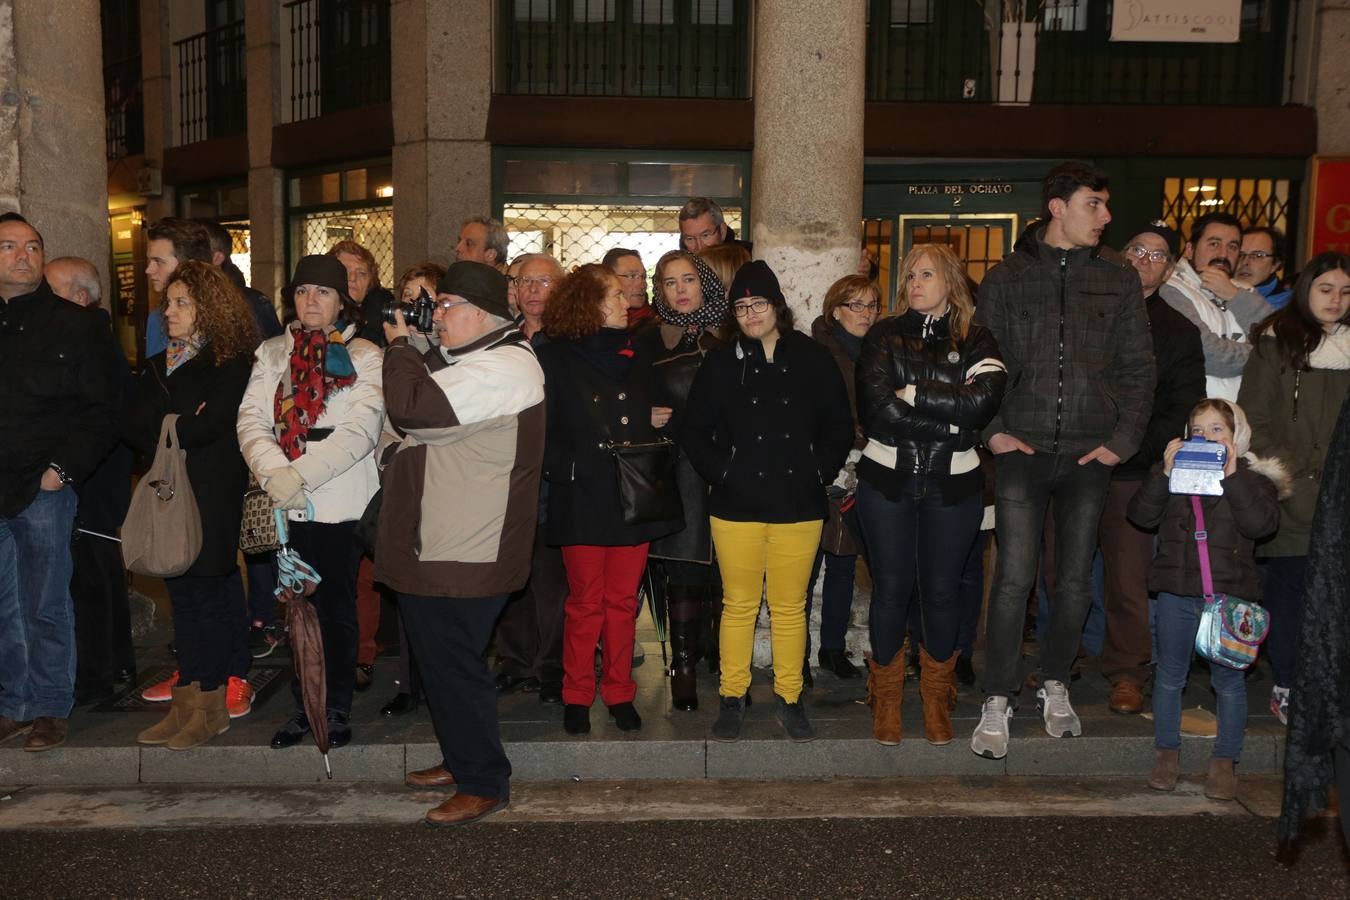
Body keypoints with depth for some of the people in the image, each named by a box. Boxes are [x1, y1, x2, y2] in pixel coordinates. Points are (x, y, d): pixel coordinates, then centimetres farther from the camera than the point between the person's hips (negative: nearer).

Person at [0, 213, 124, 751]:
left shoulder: (74, 325, 0)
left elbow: (105, 409, -3)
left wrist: (64, 469, -11)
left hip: (44, 490, -4)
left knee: (45, 608, 3)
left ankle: (49, 708, 15)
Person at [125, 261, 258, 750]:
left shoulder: (230, 365, -6)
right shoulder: (158, 366, 16)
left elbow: (206, 428, -17)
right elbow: (133, 427, 6)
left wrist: (160, 433, -3)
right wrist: (178, 431, -11)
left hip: (212, 499, -6)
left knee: (207, 598, 0)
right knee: (183, 597, 10)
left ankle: (211, 706, 9)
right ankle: (185, 703, 17)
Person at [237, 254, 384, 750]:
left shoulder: (364, 356, 0)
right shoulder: (272, 353, 12)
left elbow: (360, 429, -12)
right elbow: (251, 418, 2)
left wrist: (299, 473, -18)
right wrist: (273, 472, -16)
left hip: (342, 503, -3)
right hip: (288, 505, 3)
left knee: (337, 608, 5)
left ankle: (337, 707, 18)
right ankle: (304, 705, 23)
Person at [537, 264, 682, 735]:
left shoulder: (635, 356, 12)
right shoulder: (555, 358, -2)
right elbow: (541, 430, -6)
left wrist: (655, 420, 1)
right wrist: (565, 465, -16)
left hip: (634, 496, 4)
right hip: (582, 498, -4)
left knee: (623, 601, 9)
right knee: (585, 602, 3)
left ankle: (620, 693, 20)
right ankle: (577, 696, 17)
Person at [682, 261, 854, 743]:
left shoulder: (813, 360, 5)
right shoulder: (721, 364, 6)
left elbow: (839, 428, 9)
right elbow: (694, 431, 6)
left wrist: (818, 471, -1)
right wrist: (722, 472, -4)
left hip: (799, 505, 0)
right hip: (737, 505, 0)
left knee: (790, 607, 7)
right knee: (738, 605, 6)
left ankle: (790, 700, 20)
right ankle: (732, 698, 18)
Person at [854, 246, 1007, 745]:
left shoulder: (976, 341, 5)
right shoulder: (884, 337, 3)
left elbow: (984, 398, -16)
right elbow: (877, 411, -11)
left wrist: (913, 394, -14)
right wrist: (950, 424, -12)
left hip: (952, 487, 1)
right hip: (888, 481, 0)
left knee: (942, 589, 9)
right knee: (891, 588, 5)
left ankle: (937, 696, 27)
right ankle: (886, 697, 22)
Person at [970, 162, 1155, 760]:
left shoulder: (1119, 277, 8)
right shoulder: (1007, 277, 4)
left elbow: (1137, 367, 8)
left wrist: (1122, 440, -1)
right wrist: (992, 430, -6)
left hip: (1089, 454, 2)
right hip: (1024, 449, -2)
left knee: (1076, 580, 8)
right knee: (1014, 577, -6)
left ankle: (1055, 686, 28)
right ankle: (997, 703, 5)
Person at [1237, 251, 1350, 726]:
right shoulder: (1277, 344, 4)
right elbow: (1253, 423, -1)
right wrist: (1298, 471, -7)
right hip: (1292, 502, -3)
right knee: (1289, 591, 1)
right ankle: (1287, 686, 10)